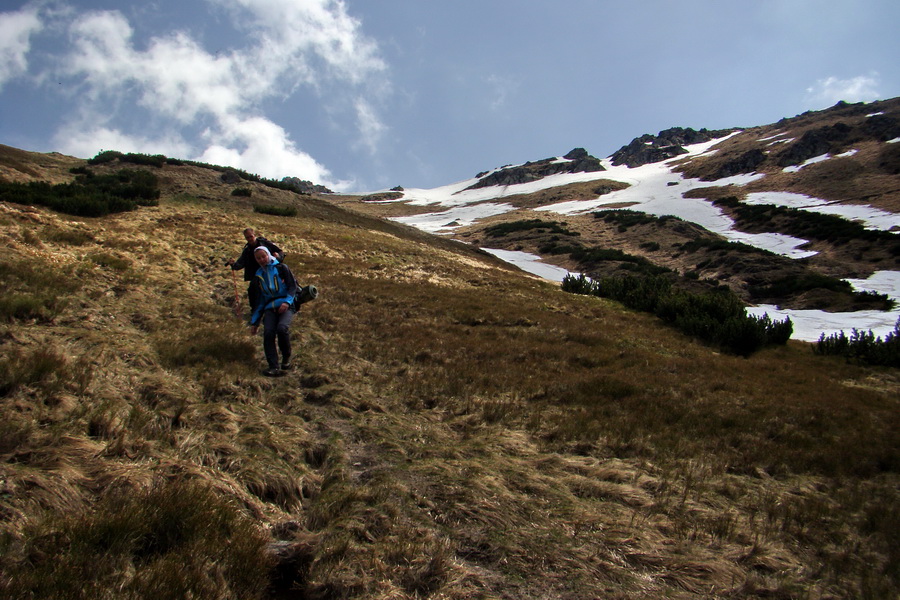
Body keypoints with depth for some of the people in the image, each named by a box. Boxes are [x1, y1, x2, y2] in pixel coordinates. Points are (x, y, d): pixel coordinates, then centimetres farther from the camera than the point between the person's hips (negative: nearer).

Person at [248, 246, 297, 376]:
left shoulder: (281, 268, 8)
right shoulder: (259, 275, 22)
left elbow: (293, 286, 2)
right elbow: (260, 300, 24)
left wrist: (287, 302, -17)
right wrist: (254, 322, 19)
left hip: (286, 305, -4)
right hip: (270, 307, 4)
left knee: (282, 328, -32)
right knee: (268, 332, -23)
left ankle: (286, 358, -9)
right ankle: (273, 367, -26)